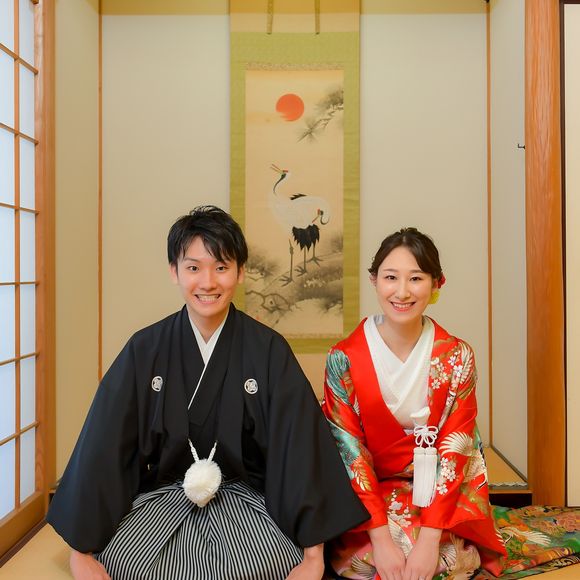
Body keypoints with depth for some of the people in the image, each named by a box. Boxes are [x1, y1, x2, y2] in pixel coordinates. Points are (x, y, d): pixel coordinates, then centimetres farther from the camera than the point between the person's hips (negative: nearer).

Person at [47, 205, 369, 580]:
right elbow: (102, 446, -5)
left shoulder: (269, 350, -9)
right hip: (162, 493, 2)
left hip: (244, 495, -1)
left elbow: (301, 447, -11)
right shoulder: (145, 349, -5)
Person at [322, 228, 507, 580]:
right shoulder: (344, 359, -12)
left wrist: (429, 538, -18)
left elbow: (454, 452, -10)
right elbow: (349, 452, -11)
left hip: (437, 495, 1)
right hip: (366, 495, 0)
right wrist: (381, 537, -18)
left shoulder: (457, 357, -8)